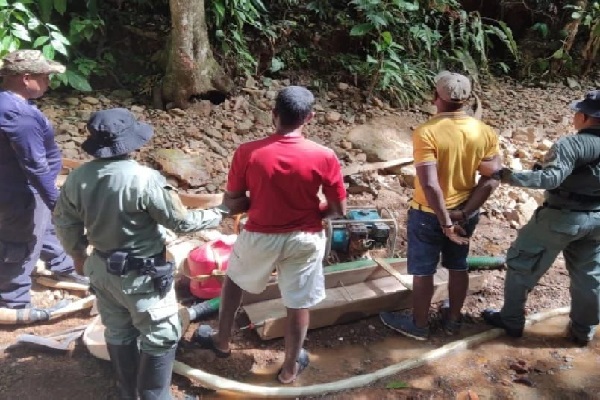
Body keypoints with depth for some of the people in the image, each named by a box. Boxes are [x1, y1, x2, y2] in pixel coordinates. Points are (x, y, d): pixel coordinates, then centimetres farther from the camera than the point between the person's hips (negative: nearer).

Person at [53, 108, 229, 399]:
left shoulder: (77, 178, -7)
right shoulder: (144, 179, -27)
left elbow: (64, 222, 6)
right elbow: (181, 221, -19)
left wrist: (78, 254, 24)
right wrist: (218, 214, -3)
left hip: (101, 268, 7)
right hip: (141, 274, -7)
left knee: (118, 332, 24)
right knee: (161, 336, 12)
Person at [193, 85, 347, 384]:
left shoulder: (247, 153, -17)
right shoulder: (324, 157, -17)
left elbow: (231, 204, -9)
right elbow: (339, 210, -9)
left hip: (260, 236, 1)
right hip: (304, 239, 0)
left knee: (234, 279, 29)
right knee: (299, 303, 18)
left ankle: (222, 341, 45)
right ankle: (290, 367, 36)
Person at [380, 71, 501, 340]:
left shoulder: (427, 133, -23)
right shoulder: (485, 132, -6)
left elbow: (430, 185, -28)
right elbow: (492, 179, -6)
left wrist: (446, 222, -20)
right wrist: (463, 213, -8)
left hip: (429, 214, -5)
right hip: (465, 213, 5)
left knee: (423, 271, 12)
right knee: (458, 266, 21)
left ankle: (419, 325, 29)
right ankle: (453, 320, 38)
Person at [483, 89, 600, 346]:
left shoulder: (571, 144, -22)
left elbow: (550, 178, -35)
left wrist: (509, 176, -36)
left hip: (561, 217, -6)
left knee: (522, 265, 10)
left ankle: (512, 321, 20)